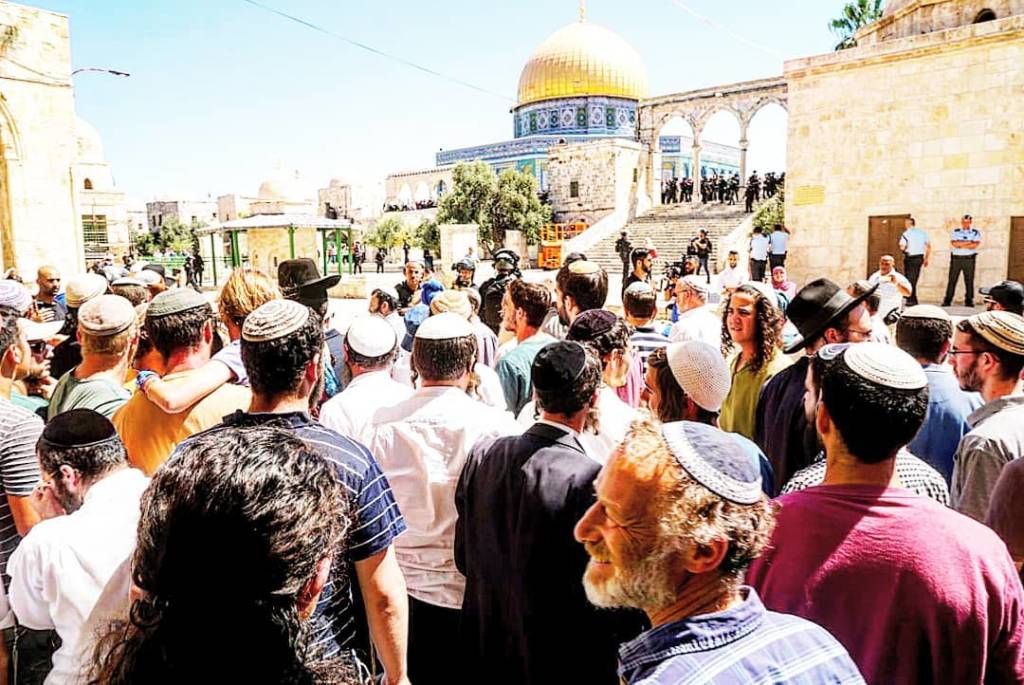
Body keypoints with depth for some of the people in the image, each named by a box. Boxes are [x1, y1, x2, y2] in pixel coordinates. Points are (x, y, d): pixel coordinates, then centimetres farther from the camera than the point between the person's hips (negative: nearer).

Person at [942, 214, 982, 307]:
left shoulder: (976, 232, 7)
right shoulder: (956, 232, 10)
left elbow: (975, 245, -9)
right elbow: (954, 243, -6)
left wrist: (960, 245, -8)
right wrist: (968, 242, -8)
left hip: (969, 259, -1)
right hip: (956, 258, 1)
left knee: (969, 280, 1)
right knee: (952, 280, -1)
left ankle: (969, 301, 6)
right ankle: (947, 300, 0)